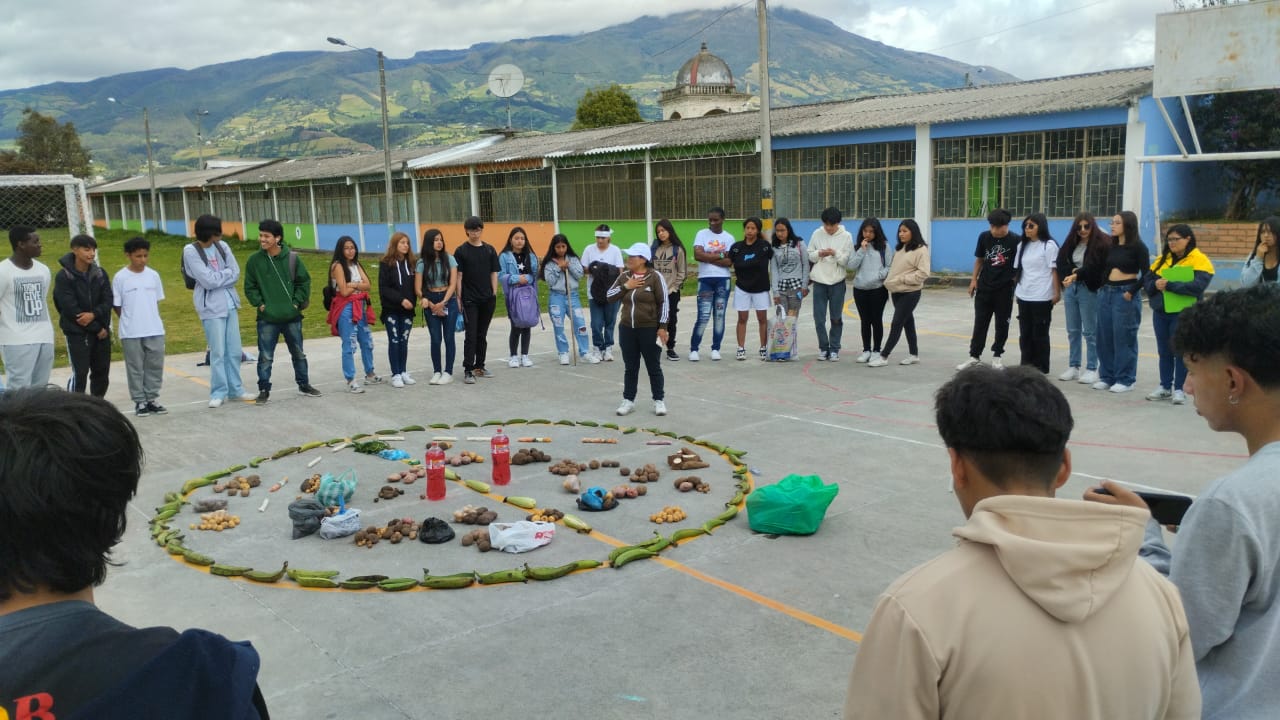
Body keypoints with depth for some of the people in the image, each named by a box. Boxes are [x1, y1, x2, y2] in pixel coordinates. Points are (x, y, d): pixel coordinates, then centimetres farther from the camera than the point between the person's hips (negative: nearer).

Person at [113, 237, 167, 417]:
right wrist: (130, 321, 2)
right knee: (135, 368, 5)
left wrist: (151, 319, 7)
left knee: (155, 366, 7)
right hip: (131, 333, -3)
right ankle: (139, 402, 13)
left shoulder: (153, 275, 4)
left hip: (155, 331, 3)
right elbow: (117, 306, 0)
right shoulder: (120, 277, -6)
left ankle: (152, 399, 18)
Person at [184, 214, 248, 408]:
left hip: (229, 303, 5)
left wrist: (217, 276, -12)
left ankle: (235, 389, 19)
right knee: (218, 352, -4)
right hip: (211, 306, -5)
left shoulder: (222, 246, 6)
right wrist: (226, 273, -3)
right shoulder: (191, 251, -9)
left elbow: (236, 274, 1)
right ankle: (219, 392, 6)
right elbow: (208, 281, -15)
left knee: (234, 350, 9)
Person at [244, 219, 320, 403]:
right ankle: (264, 390, 13)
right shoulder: (254, 260, -4)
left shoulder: (291, 258, -5)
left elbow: (304, 281, 3)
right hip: (267, 319, -1)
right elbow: (250, 287, 4)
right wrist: (259, 304, -6)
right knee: (265, 357, 2)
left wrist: (297, 302, -4)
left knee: (298, 353, 14)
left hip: (292, 316, 1)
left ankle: (304, 385, 28)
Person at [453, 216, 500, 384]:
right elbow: (458, 276, -4)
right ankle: (467, 370, -3)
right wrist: (459, 298, -8)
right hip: (470, 300, -3)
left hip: (487, 299, 3)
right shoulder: (461, 251, -2)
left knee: (482, 335, 12)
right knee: (471, 335, -6)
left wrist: (494, 294, 3)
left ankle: (479, 366, 22)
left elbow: (494, 273, 9)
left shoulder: (489, 250, 7)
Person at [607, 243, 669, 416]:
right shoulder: (624, 276, 7)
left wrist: (662, 327, -12)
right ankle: (628, 400, 20)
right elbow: (609, 296, 7)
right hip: (627, 329, 5)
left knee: (653, 367, 5)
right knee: (630, 367, 11)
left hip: (650, 330, -5)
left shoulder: (655, 276, -9)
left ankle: (659, 400, 15)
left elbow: (663, 303, -9)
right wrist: (625, 286, -8)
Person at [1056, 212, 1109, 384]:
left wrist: (1077, 275, -20)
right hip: (1070, 288, 6)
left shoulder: (1102, 243, -9)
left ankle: (1091, 369, 7)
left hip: (1089, 290, -6)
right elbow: (1061, 262, 8)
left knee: (1090, 331, 0)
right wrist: (1072, 272, -8)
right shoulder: (1072, 242, 10)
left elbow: (1094, 267, -17)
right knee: (1073, 331, 11)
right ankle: (1073, 367, 18)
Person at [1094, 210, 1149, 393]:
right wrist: (1101, 287, 6)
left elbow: (1146, 273, -10)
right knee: (1105, 337, 8)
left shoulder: (1138, 246, -6)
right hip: (1106, 293, 6)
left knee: (1124, 337, -3)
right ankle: (1107, 376, 17)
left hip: (1125, 294, -6)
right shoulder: (1111, 247, 11)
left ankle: (1125, 379, 5)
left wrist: (1132, 292, -14)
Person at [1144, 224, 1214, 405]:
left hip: (1184, 314, -5)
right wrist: (1155, 285, -16)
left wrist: (1169, 285, -26)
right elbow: (1147, 281, 7)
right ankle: (1165, 387, 19)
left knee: (1181, 351, 0)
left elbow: (1198, 285, -21)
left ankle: (1179, 389, 8)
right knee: (1164, 351, 11)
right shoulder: (1163, 258, 11)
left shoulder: (1199, 260, -7)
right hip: (1160, 312, 5)